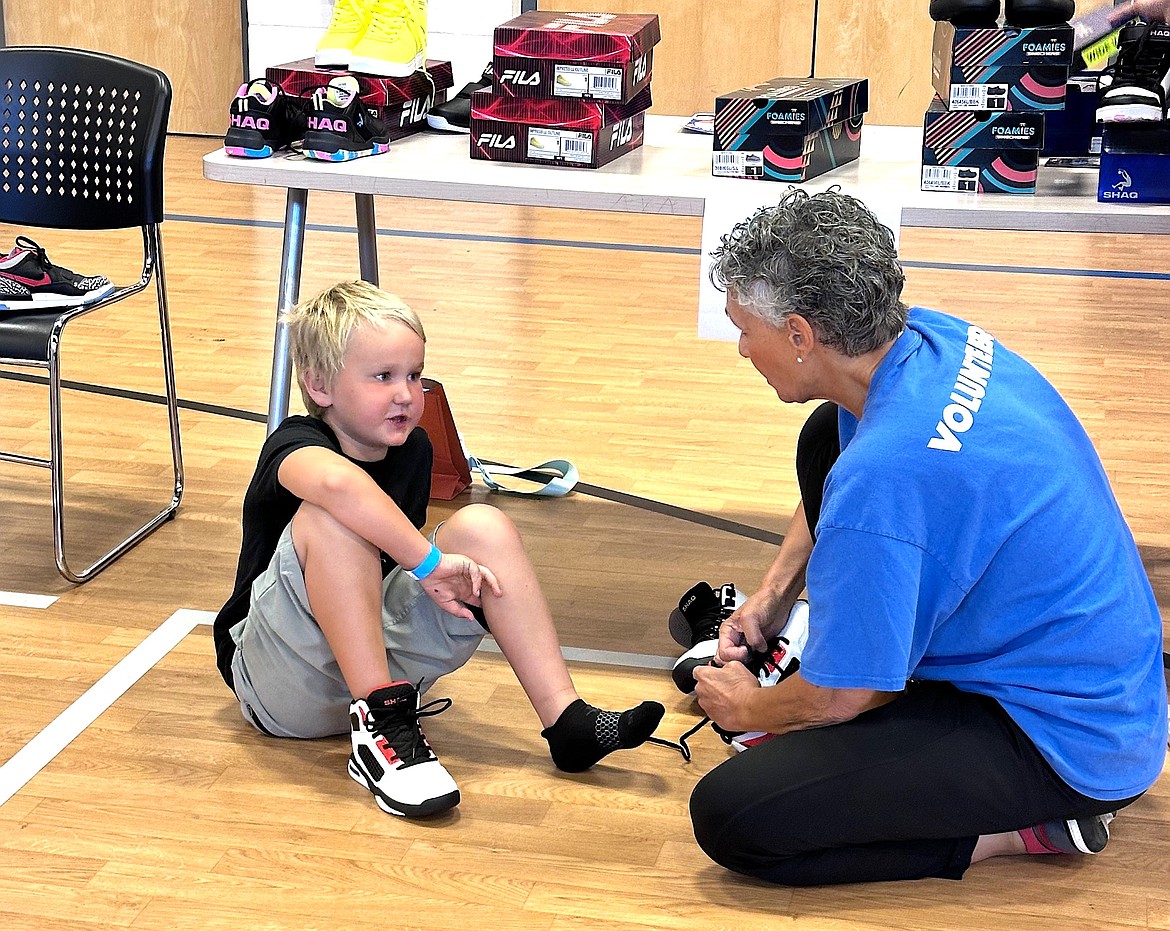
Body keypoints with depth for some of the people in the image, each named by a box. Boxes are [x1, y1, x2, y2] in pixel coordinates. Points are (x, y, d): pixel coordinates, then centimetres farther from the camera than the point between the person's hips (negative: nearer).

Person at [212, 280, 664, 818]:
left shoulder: (412, 450, 3)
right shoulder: (293, 446, -18)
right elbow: (336, 481, -45)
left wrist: (432, 581, 3)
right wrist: (429, 560, -38)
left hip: (378, 648, 7)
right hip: (281, 687, -6)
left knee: (481, 528, -11)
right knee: (328, 520, -32)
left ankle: (567, 723, -15)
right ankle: (381, 727, -33)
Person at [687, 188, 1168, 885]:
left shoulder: (877, 477, -32)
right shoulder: (936, 338, -5)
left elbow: (838, 697, -19)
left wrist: (749, 710, 2)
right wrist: (773, 595, 12)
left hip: (1071, 742, -9)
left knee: (728, 819, -18)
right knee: (826, 436, 12)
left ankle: (1028, 827, -5)